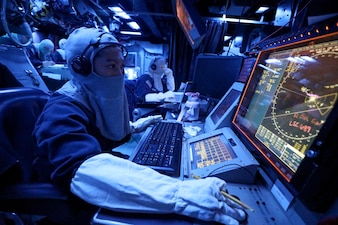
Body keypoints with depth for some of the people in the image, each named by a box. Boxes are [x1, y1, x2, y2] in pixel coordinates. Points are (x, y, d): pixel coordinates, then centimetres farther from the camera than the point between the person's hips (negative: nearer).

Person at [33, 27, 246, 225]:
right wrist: (179, 195, -55)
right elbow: (87, 171, -47)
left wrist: (133, 127, 5)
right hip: (68, 200, -6)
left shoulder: (98, 95, -2)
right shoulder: (62, 111, -28)